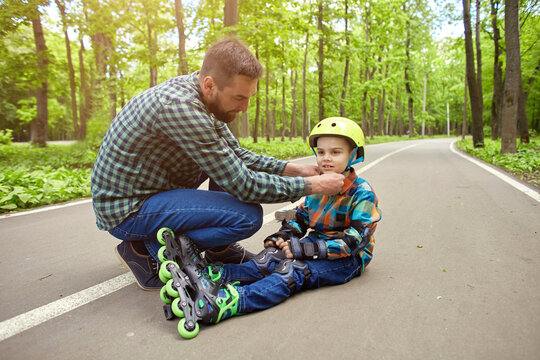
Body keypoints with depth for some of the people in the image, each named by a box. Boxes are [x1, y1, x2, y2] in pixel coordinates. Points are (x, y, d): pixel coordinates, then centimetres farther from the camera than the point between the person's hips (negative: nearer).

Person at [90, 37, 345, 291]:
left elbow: (236, 154, 8)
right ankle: (147, 252, -4)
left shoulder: (195, 92, -2)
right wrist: (310, 185, -17)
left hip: (152, 186, 9)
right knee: (247, 216, -20)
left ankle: (219, 249, 13)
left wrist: (289, 169, -2)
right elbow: (243, 186, -26)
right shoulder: (179, 106, -30)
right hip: (126, 210, -9)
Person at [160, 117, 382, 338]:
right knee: (269, 259, -21)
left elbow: (352, 241, -20)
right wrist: (282, 236, -5)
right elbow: (301, 217, 18)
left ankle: (226, 303, -50)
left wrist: (302, 248, -24)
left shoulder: (362, 194, -11)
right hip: (317, 246, 6)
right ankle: (210, 277, -37)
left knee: (294, 271, -32)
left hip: (348, 259, -6)